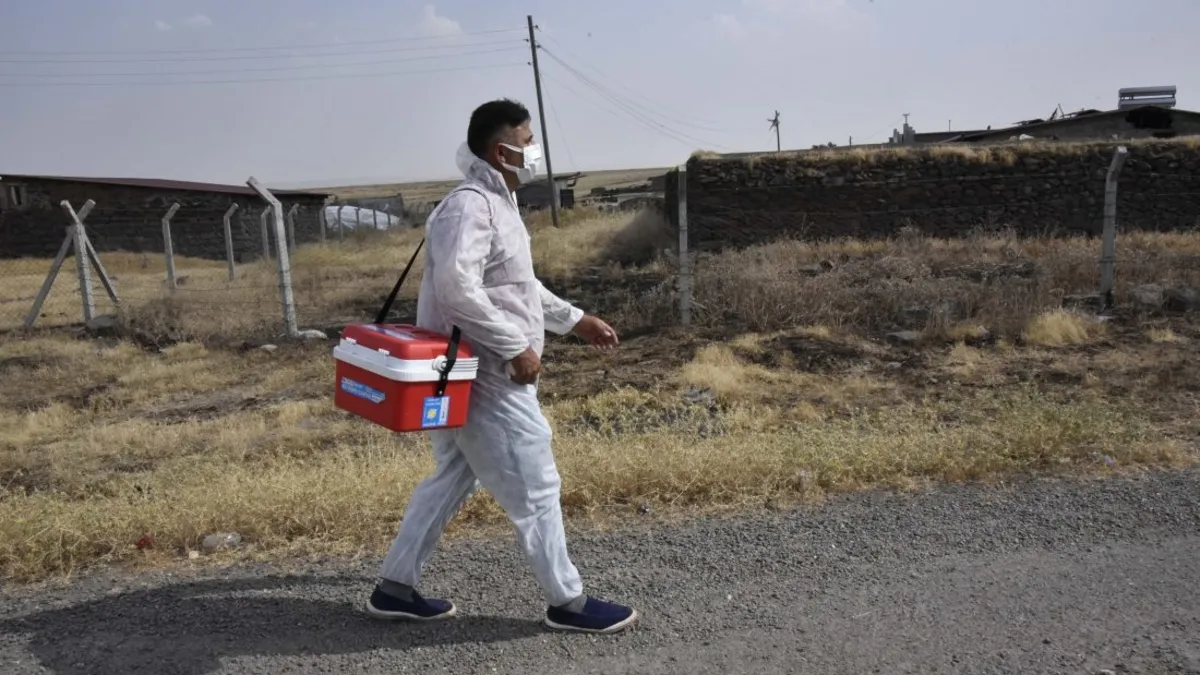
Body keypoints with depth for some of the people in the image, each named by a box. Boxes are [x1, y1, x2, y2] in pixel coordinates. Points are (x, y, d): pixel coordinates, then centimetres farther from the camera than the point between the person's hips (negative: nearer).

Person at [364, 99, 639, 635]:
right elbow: (457, 288, -30)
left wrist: (574, 320, 20)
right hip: (485, 378, -11)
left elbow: (518, 285, 23)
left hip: (474, 374, 11)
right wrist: (516, 347, -24)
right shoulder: (470, 206, -19)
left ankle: (394, 587, 30)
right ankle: (568, 603, 17)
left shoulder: (498, 203, 15)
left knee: (452, 478, 19)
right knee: (534, 489, 1)